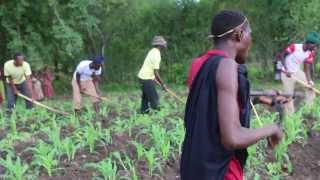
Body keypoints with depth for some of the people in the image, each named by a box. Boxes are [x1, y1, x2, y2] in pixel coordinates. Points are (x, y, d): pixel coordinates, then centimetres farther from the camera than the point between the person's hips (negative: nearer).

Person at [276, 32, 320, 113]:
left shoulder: (310, 53, -7)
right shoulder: (294, 47, -24)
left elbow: (307, 68, -5)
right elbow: (281, 55, -18)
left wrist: (309, 81, -18)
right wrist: (286, 70, -24)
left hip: (298, 72, 6)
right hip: (287, 74, -6)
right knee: (289, 95, -2)